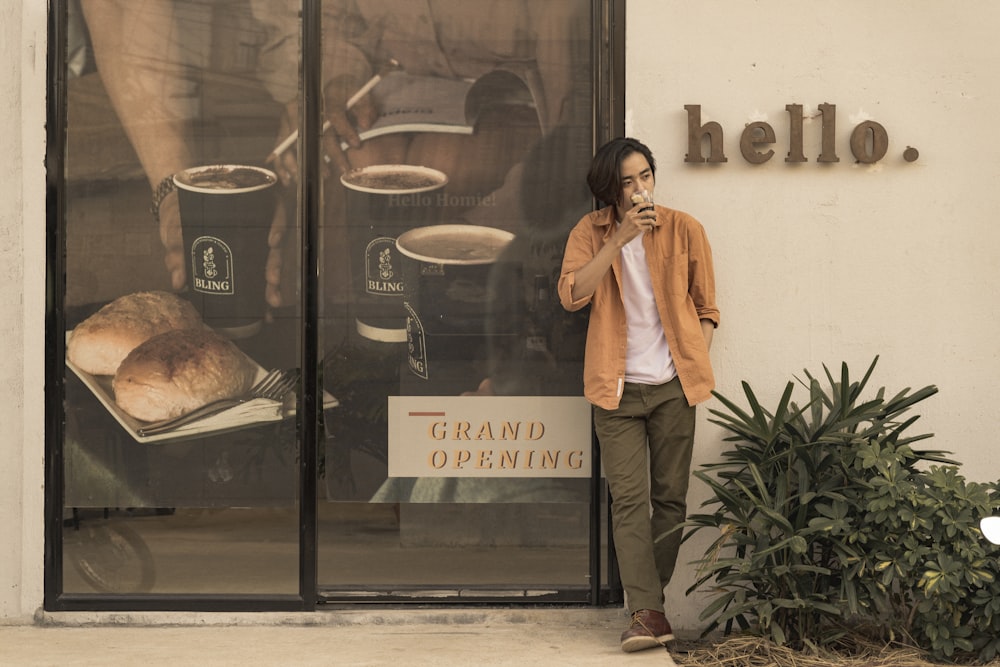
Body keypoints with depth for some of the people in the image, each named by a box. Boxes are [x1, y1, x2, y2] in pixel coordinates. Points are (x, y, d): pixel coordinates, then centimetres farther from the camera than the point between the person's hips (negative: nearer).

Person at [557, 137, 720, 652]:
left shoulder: (683, 229, 3)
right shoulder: (591, 232, 3)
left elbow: (706, 309, 11)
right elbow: (571, 295, -12)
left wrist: (695, 364, 2)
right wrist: (620, 238, -17)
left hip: (673, 386, 1)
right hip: (618, 388, -1)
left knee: (670, 498, 4)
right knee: (629, 499, -9)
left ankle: (647, 603, 14)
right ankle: (647, 613, -12)